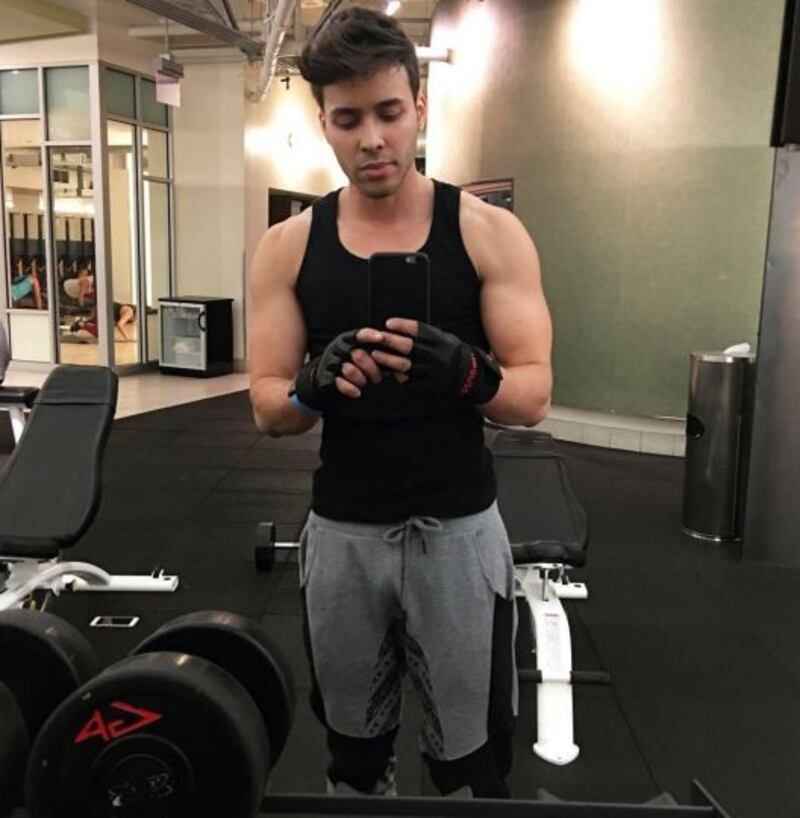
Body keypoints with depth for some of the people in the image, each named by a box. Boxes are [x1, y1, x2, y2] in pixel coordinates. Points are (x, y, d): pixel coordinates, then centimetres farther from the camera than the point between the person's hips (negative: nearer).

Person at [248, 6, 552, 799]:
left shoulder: (490, 233, -6)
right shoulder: (288, 245, -1)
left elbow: (533, 396, -9)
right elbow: (267, 409, -2)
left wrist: (464, 372, -31)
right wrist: (314, 387, -24)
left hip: (458, 529, -1)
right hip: (341, 533, 2)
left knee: (470, 761, 13)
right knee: (353, 749, 21)